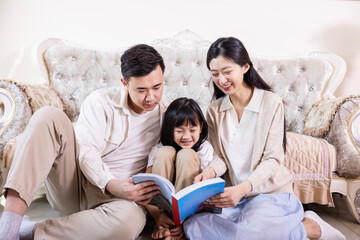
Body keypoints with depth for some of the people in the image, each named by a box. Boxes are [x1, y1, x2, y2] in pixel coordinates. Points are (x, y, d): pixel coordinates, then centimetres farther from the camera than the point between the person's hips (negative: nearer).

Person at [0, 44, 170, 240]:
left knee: (129, 219, -38)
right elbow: (86, 151, -12)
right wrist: (111, 184, -30)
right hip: (74, 180, 0)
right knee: (49, 117, -22)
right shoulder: (101, 100, -5)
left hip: (115, 196, 0)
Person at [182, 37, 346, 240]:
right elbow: (221, 156, 6)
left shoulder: (271, 102, -7)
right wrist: (210, 171, -19)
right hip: (235, 195, 5)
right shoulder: (215, 111, 7)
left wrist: (244, 188, -26)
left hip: (272, 192, -5)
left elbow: (272, 160, -10)